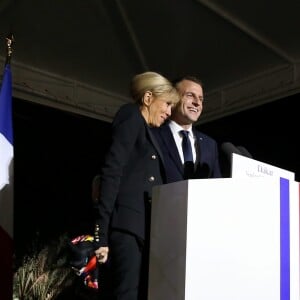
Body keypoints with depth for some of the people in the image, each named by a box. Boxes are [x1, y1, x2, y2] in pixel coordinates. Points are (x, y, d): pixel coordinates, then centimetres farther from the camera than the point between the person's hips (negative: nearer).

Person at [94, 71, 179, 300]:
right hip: (129, 228, -8)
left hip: (144, 229, 8)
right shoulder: (131, 116, 1)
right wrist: (102, 234, -18)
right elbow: (111, 173, -11)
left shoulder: (147, 132, 26)